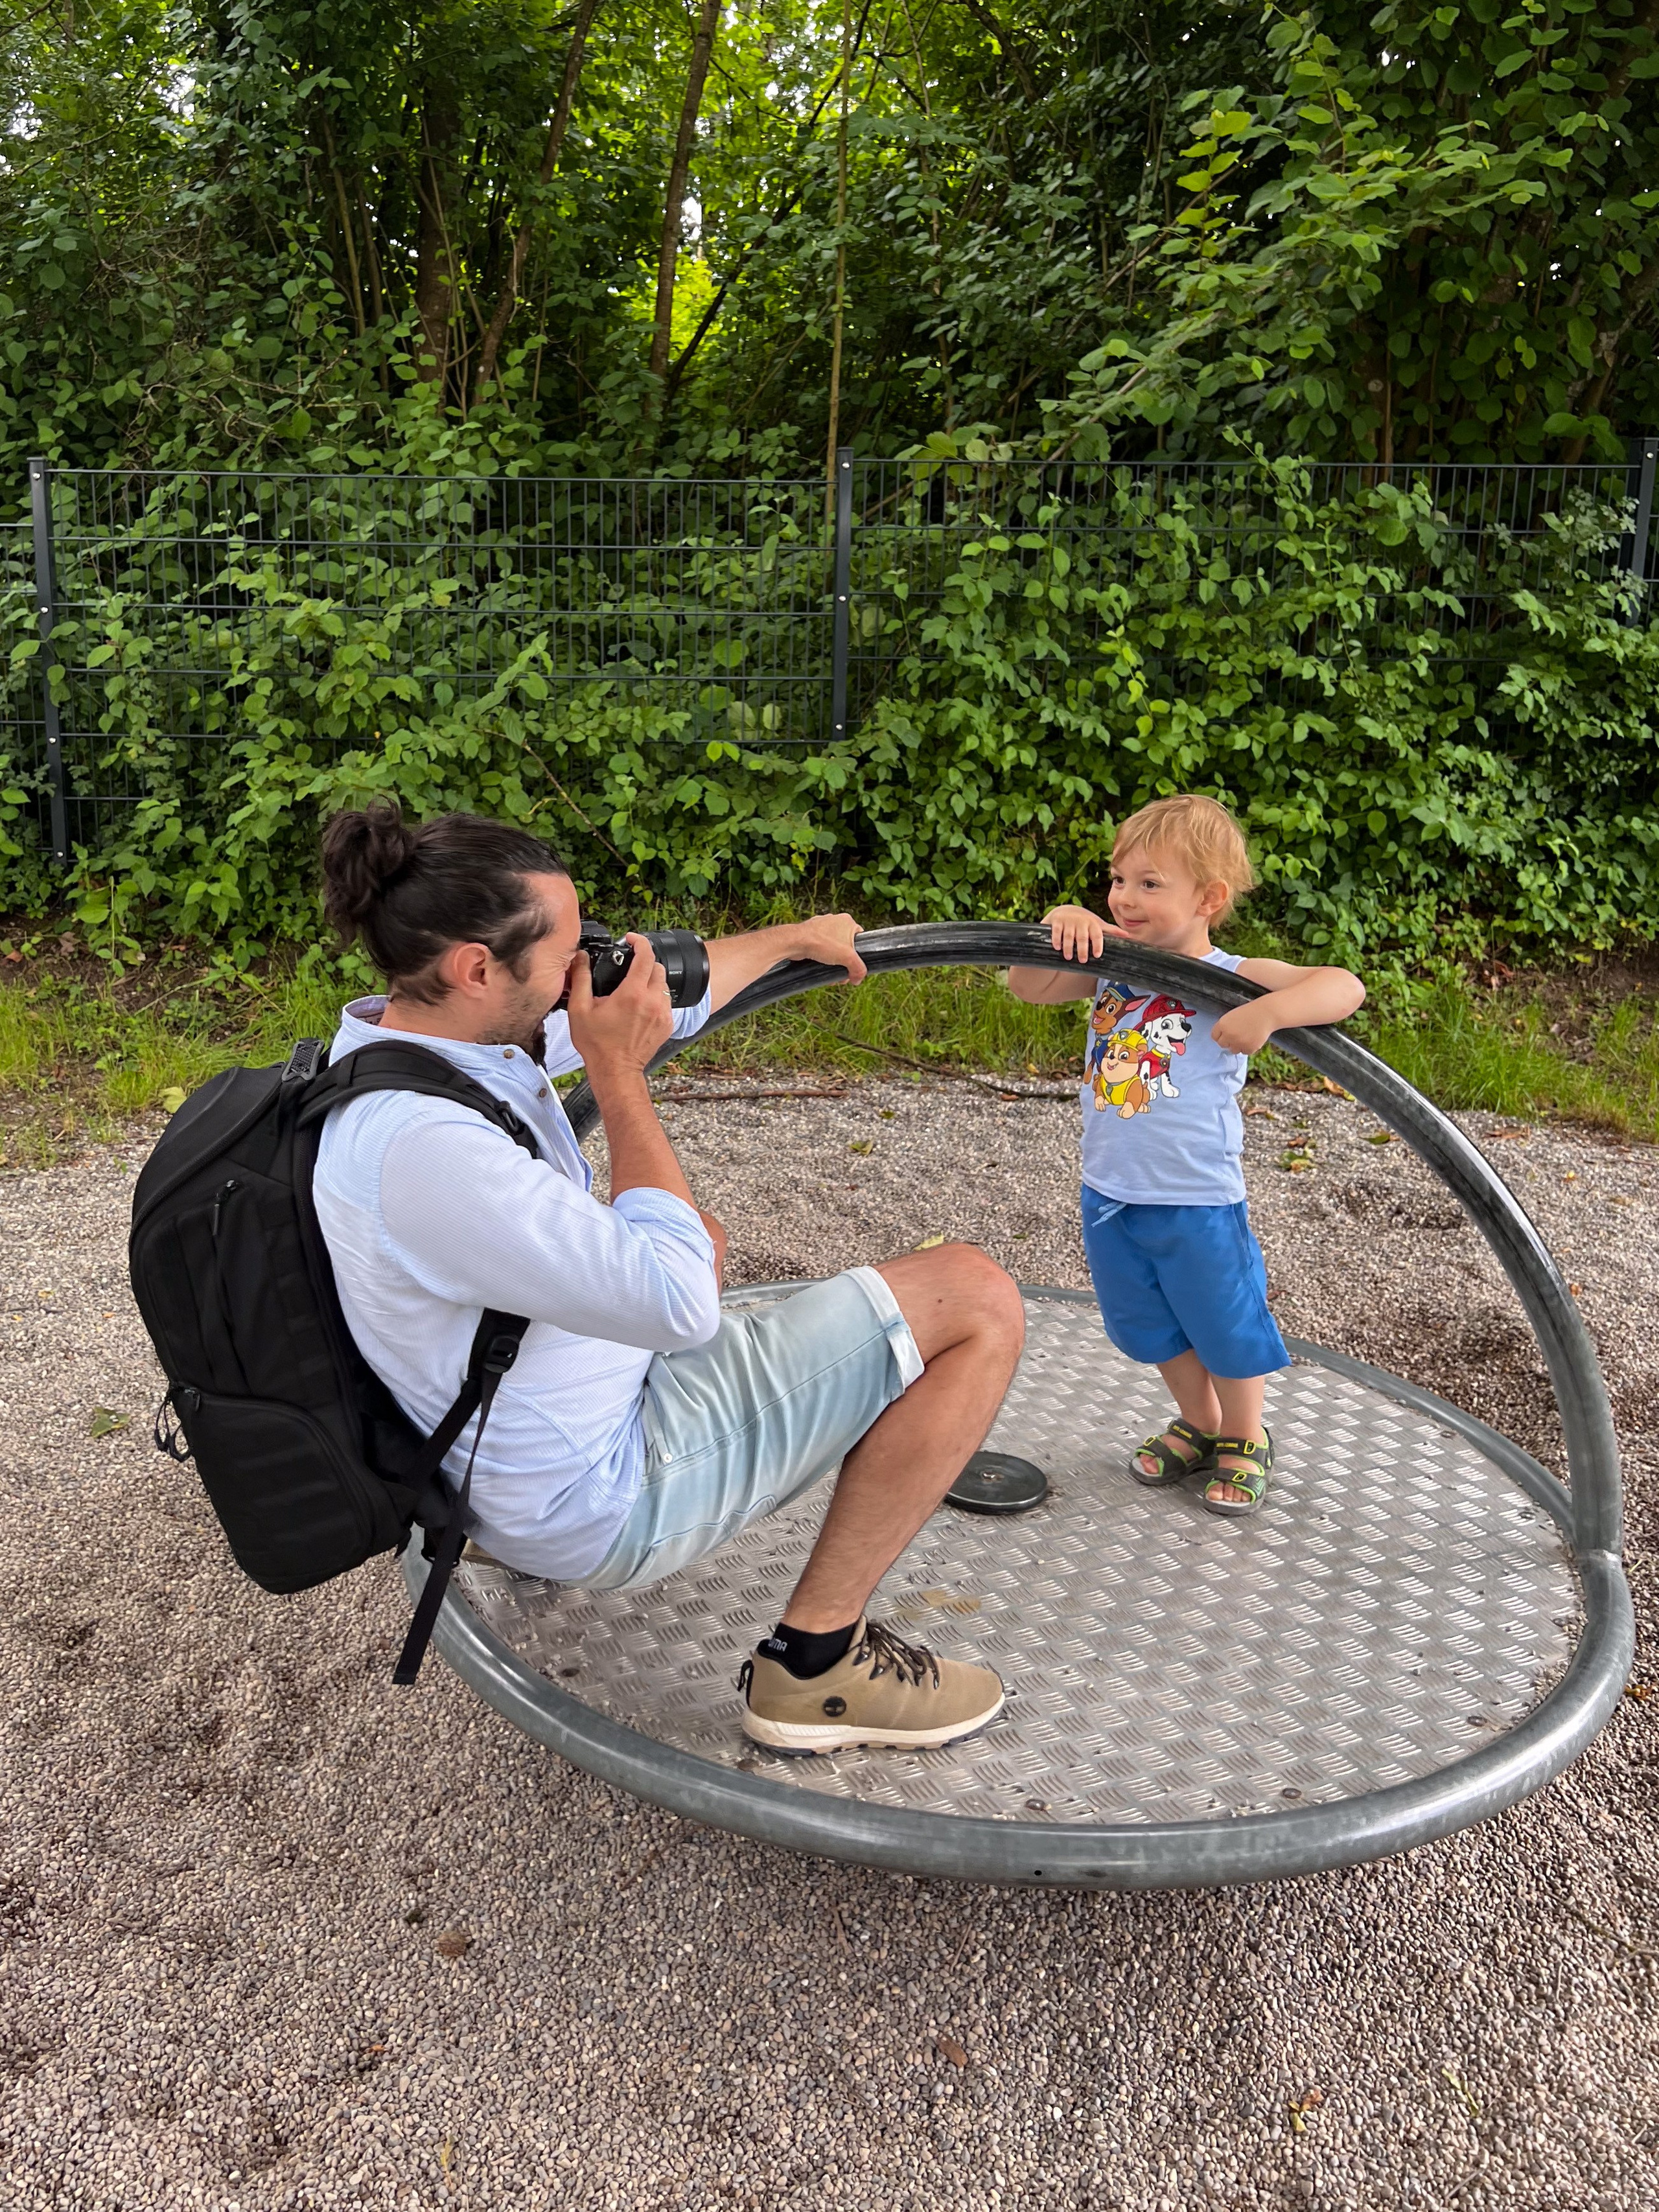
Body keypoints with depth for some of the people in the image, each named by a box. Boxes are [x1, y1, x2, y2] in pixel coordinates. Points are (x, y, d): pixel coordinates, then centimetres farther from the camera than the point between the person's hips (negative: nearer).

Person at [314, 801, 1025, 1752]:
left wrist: (793, 939, 21)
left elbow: (659, 997, 10)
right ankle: (818, 1658, 0)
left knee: (699, 1238, 40)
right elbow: (681, 1304, -31)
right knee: (978, 1299, -11)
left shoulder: (408, 1028, -5)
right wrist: (619, 1073, -24)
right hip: (604, 1491, -9)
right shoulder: (423, 1145, -34)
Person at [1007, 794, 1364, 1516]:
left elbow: (1344, 987, -23)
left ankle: (1243, 1439, 39)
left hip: (1197, 1198, -5)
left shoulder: (1230, 980, -16)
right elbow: (1028, 988, 0)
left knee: (1224, 1324, 13)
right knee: (1151, 1327, 22)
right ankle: (1198, 1424, 45)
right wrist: (1060, 925, -15)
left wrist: (1269, 1012, -39)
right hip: (1109, 1192, 6)